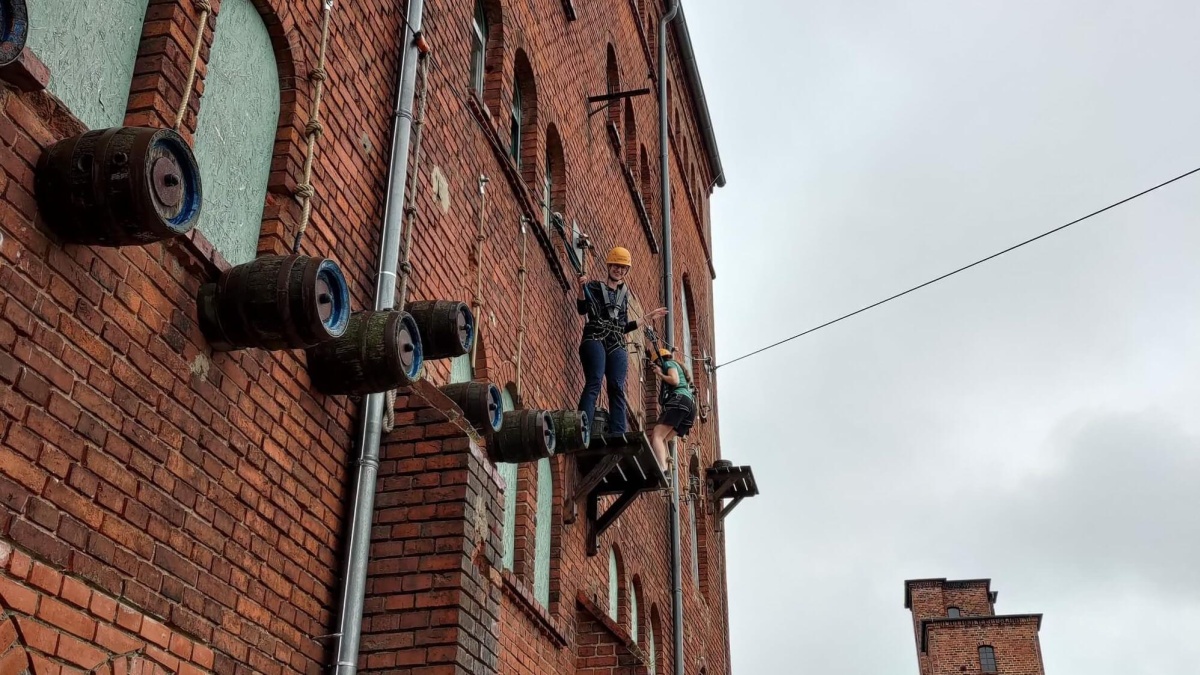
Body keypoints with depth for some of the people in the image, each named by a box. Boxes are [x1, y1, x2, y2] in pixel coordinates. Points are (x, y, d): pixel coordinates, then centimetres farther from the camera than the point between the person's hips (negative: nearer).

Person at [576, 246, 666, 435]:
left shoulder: (624, 294, 23)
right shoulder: (594, 287, 10)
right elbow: (582, 309, -7)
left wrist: (647, 318, 25)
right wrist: (582, 288, -22)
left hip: (616, 345, 5)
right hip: (595, 340, -5)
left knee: (617, 389, -7)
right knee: (594, 383, -22)